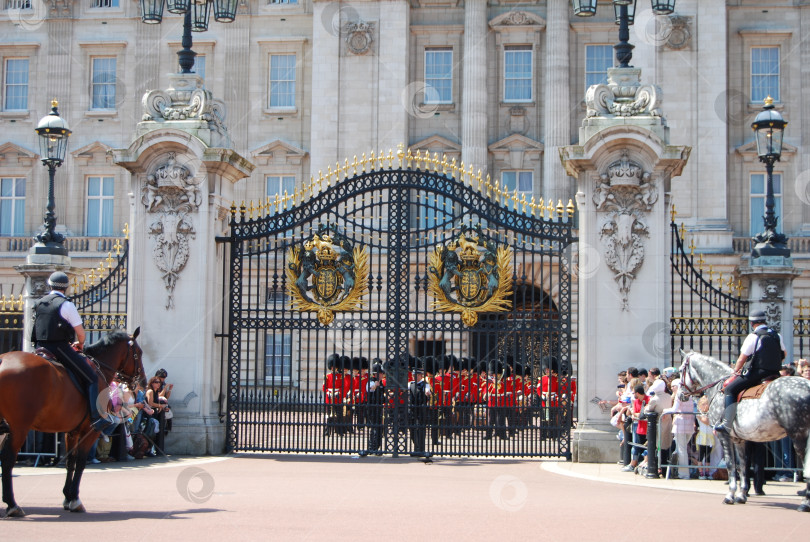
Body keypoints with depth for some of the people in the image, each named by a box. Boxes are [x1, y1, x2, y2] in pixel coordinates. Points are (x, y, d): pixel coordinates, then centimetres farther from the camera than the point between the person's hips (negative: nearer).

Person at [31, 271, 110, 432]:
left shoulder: (39, 303, 13)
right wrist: (79, 344, 16)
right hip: (59, 348, -7)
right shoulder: (66, 304, -8)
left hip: (40, 347, 7)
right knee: (91, 378, -3)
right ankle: (96, 418, -13)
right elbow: (81, 333, -7)